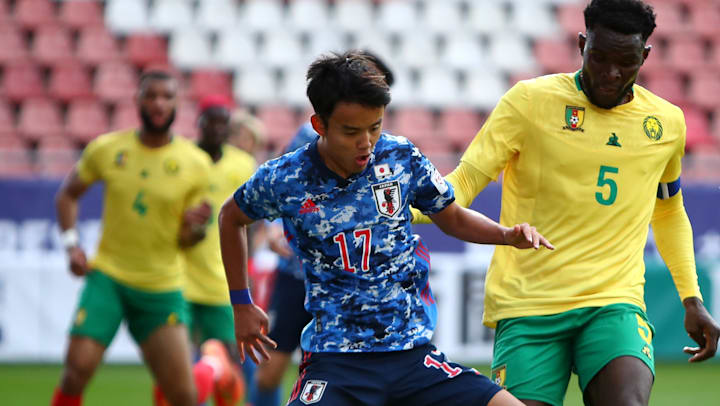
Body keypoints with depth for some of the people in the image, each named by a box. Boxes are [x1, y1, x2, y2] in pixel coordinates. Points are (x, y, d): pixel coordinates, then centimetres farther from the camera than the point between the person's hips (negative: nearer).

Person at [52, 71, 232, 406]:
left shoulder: (195, 164, -4)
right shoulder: (106, 149, -2)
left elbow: (184, 240, 2)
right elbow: (67, 194, 14)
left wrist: (196, 227, -21)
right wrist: (71, 245, 0)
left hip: (162, 287, 0)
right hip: (107, 276, 0)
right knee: (78, 368, -20)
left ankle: (210, 370, 38)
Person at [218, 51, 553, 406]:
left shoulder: (401, 158, 0)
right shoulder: (284, 180, -5)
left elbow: (452, 218, 16)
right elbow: (231, 217, 17)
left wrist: (507, 235, -3)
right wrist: (242, 305, 18)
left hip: (413, 353, 2)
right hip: (336, 361, -2)